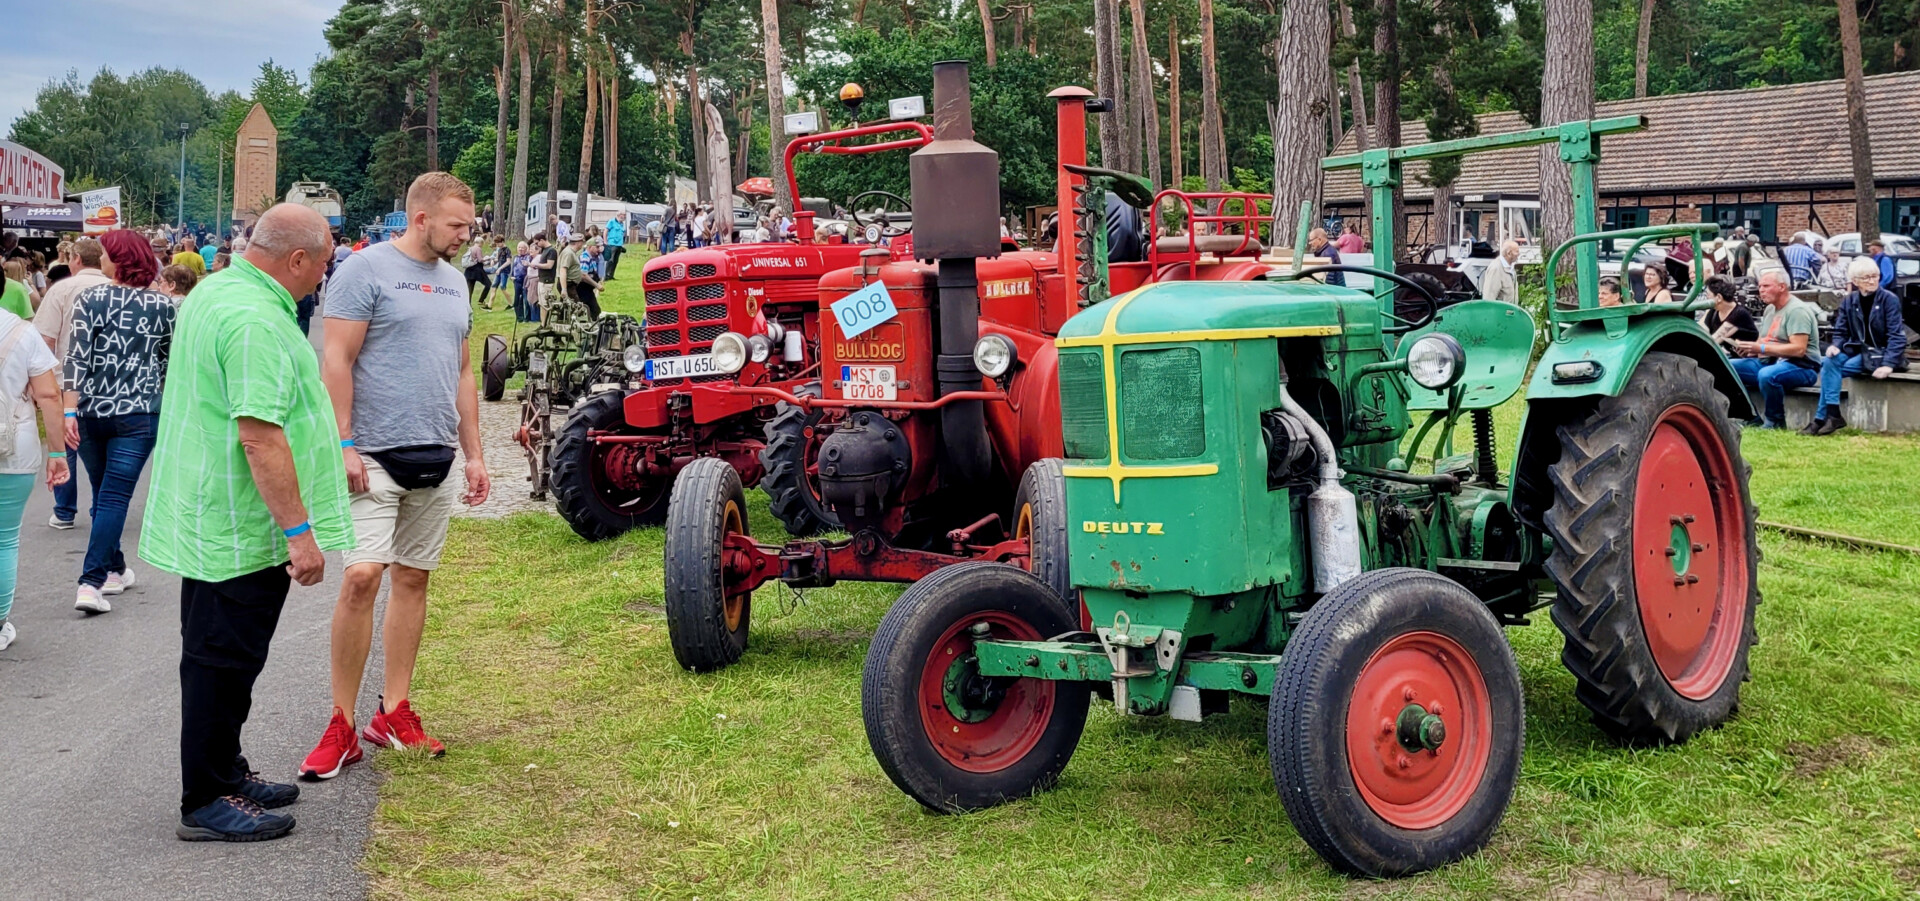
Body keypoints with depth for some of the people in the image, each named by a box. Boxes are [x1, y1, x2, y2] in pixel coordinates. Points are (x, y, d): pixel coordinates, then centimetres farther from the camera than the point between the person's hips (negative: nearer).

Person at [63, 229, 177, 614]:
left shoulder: (91, 299, -3)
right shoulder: (163, 305, 1)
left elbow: (77, 358, -9)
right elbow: (169, 363, 9)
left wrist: (70, 412, -11)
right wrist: (168, 407, 24)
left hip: (91, 410, 1)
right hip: (138, 413, -1)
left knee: (102, 493, 18)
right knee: (115, 497, -2)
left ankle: (115, 570, 30)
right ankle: (91, 583, -11)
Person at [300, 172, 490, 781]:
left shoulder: (453, 282, 15)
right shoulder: (365, 270, -6)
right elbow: (337, 361, -10)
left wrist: (474, 452, 16)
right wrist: (343, 445, -16)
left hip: (437, 458, 7)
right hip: (376, 455, -7)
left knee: (413, 578, 10)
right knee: (362, 577, -12)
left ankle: (394, 712, 19)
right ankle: (341, 726, -4)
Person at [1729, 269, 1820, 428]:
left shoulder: (1797, 310, -12)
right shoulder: (1770, 309, 16)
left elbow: (1799, 349, -23)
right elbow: (1761, 343, 16)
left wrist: (1761, 348, -25)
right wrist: (1748, 349, -8)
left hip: (1800, 367, -9)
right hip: (1768, 363, 9)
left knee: (1767, 375, -39)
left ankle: (1775, 421, -17)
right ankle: (1748, 417, -2)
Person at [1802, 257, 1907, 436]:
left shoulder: (1889, 299, -7)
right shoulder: (1848, 301, 7)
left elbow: (1897, 336, -11)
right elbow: (1840, 332, 8)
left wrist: (1888, 364, -23)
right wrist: (1835, 346, -16)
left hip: (1881, 353, -5)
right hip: (1856, 351, 5)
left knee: (1830, 368, -26)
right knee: (1829, 361, -27)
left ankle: (1822, 418, -22)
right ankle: (1833, 416, -29)